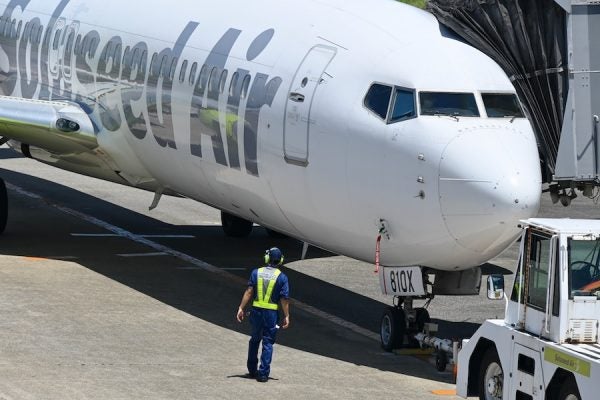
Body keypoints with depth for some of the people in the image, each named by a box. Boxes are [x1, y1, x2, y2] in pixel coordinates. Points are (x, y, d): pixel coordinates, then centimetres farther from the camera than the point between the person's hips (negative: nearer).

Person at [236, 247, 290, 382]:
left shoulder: (256, 273, 0)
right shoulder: (282, 277, -4)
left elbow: (249, 292, -6)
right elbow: (284, 299, -6)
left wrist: (241, 308, -5)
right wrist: (286, 316, 0)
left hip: (256, 310, 2)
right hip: (272, 313, -2)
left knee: (255, 339, 19)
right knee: (268, 342, 4)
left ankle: (252, 370, 26)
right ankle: (263, 373, -1)